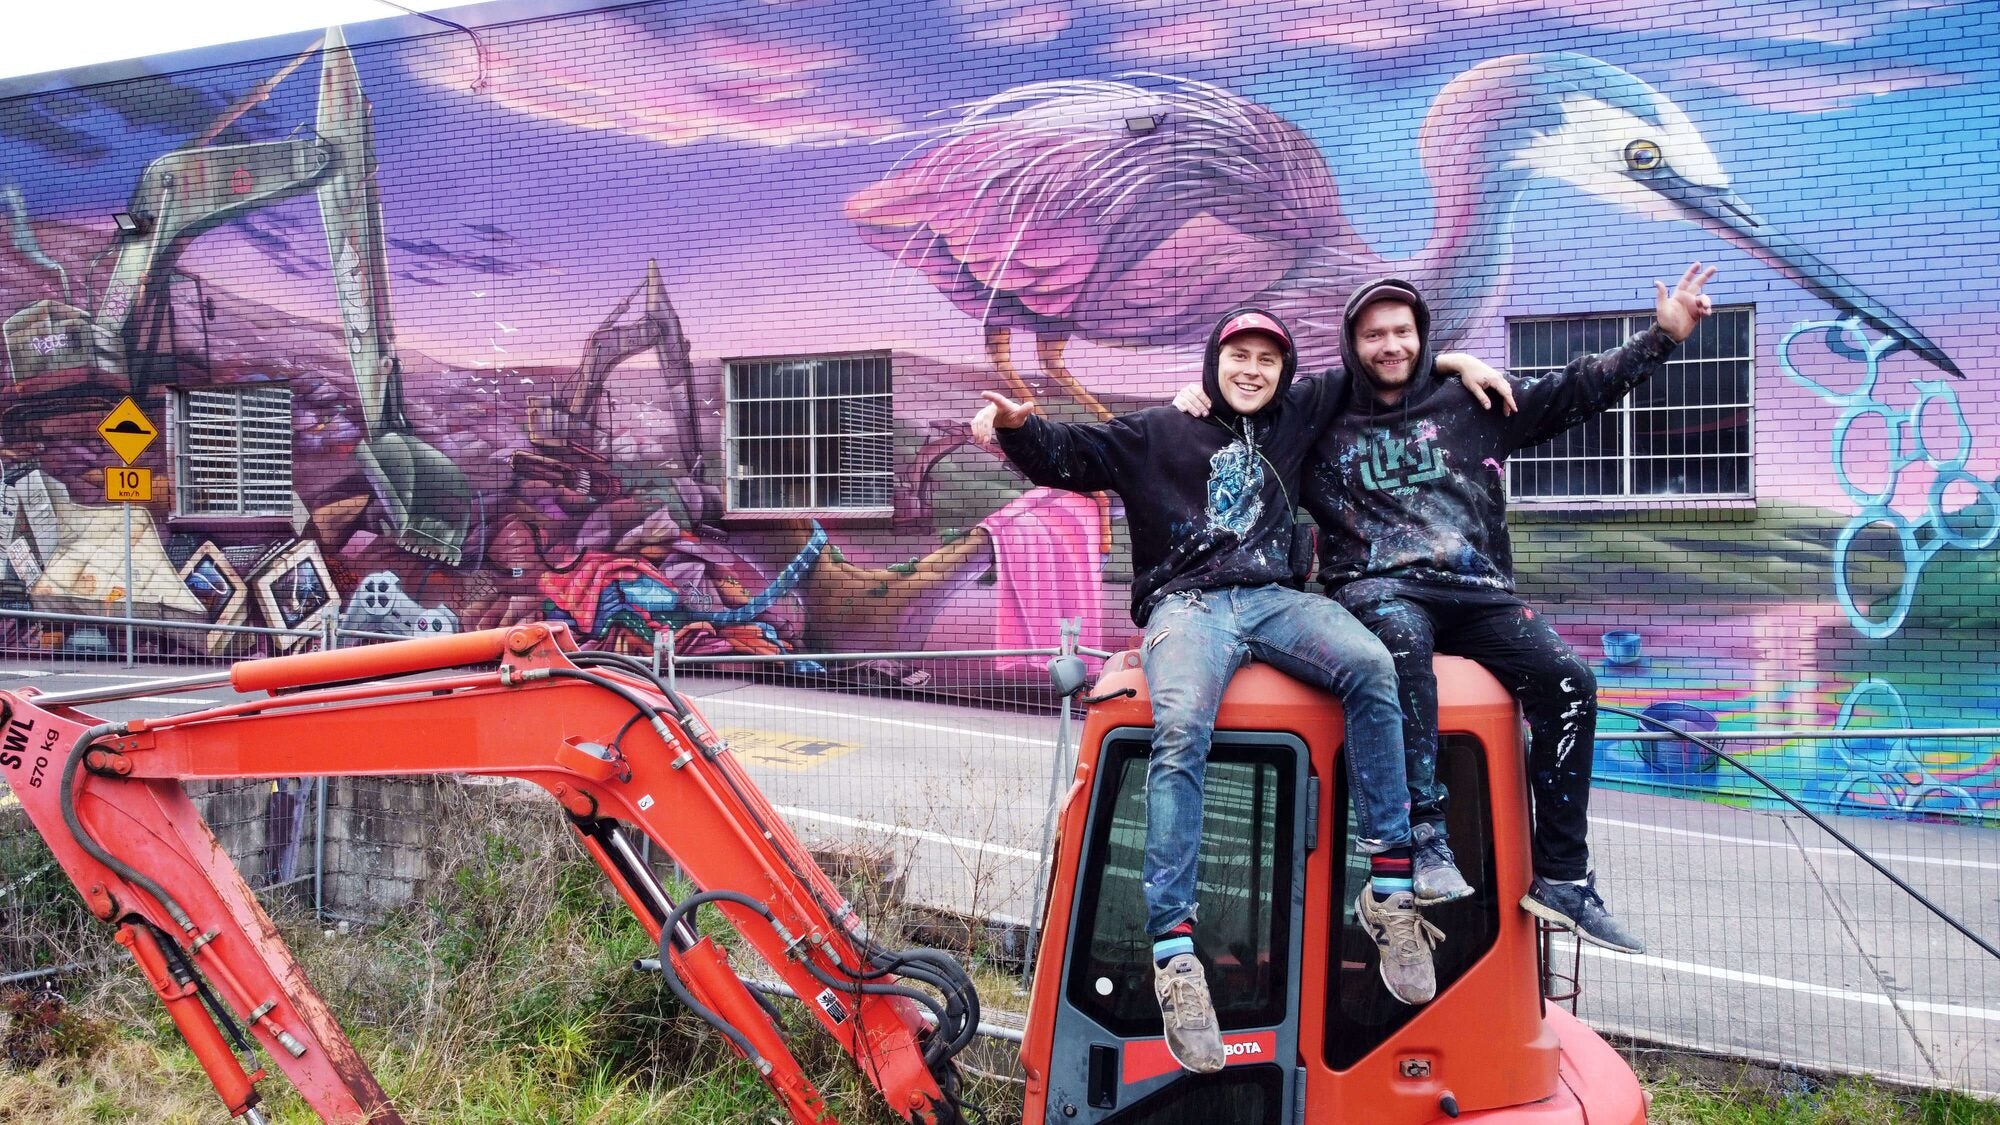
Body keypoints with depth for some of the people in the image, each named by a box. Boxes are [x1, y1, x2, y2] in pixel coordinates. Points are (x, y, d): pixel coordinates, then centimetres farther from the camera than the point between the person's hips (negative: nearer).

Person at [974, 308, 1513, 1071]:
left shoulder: (1297, 416, 23)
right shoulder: (1157, 433, 15)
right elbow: (1066, 456, 7)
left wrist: (1455, 361, 22)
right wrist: (1019, 427, -13)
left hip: (1276, 600, 3)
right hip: (1187, 605, -3)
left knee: (1371, 667, -29)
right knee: (1180, 733, -33)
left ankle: (1389, 890, -22)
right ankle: (1175, 955, -36)